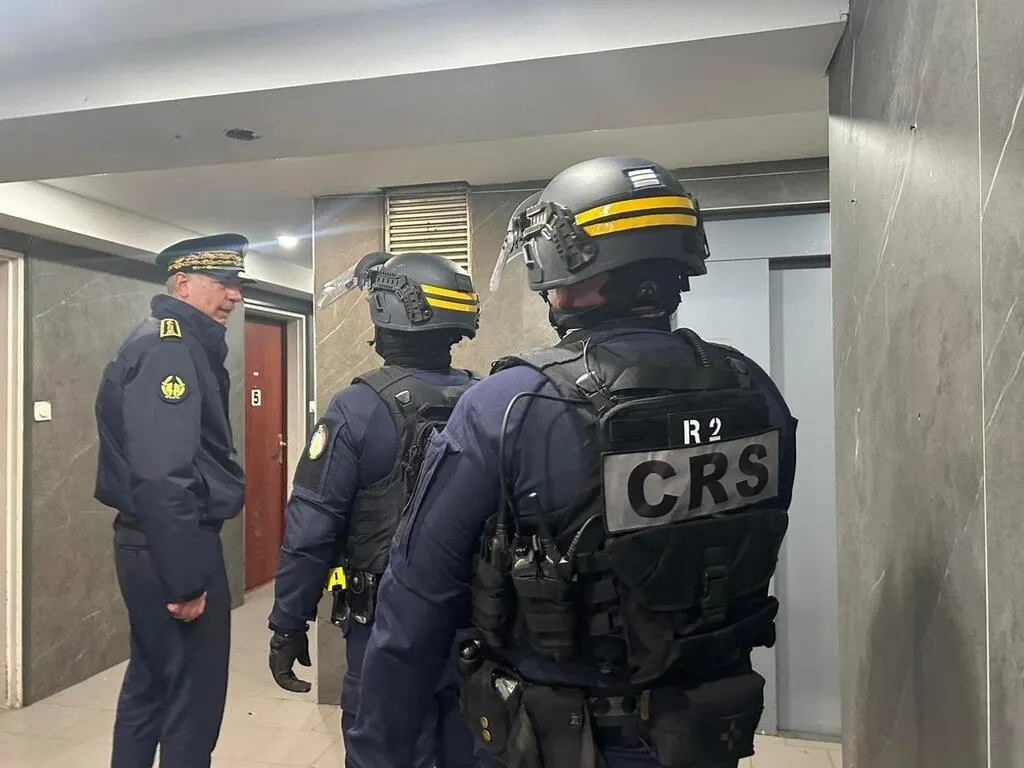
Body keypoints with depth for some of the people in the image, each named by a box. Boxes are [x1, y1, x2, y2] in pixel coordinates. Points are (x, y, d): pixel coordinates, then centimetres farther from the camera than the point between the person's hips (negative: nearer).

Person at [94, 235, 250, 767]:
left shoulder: (186, 346, 14)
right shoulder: (169, 348, -18)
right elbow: (162, 477, -27)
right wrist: (185, 579, -23)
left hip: (154, 542, 11)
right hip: (171, 545, -11)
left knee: (152, 678, 22)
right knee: (192, 690, 3)